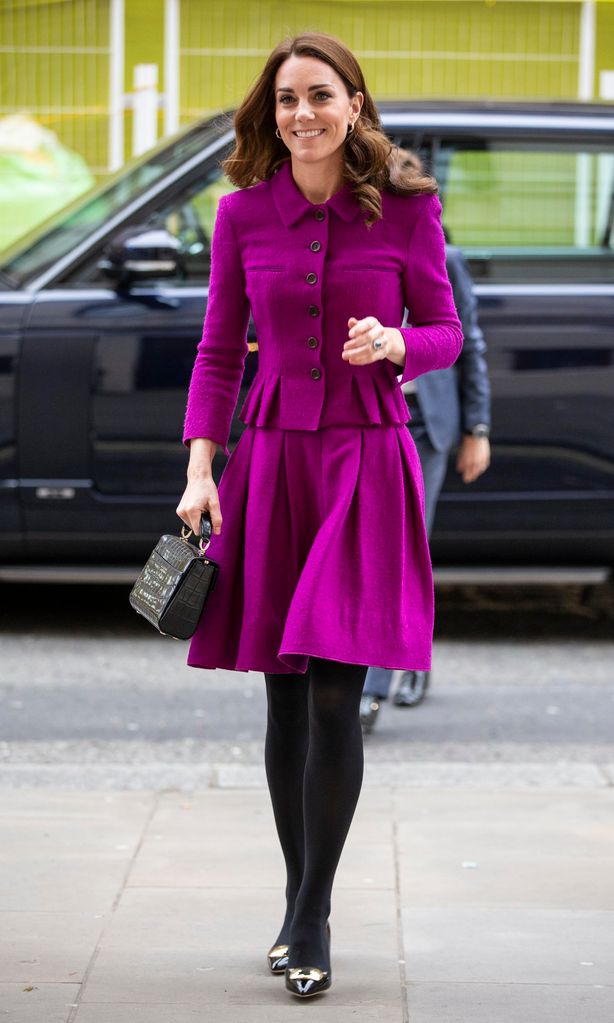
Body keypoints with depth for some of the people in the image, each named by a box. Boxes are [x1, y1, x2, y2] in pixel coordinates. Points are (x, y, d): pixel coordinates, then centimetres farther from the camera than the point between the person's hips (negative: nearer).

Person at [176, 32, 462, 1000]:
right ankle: (300, 902, 20)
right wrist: (200, 467, -2)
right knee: (285, 696, 6)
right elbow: (219, 351, 7)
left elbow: (446, 332, 5)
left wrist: (394, 342, -17)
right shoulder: (242, 212, 3)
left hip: (367, 459, -2)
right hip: (271, 457, 2)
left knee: (336, 694, -8)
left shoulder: (407, 207, -2)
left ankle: (311, 919, 3)